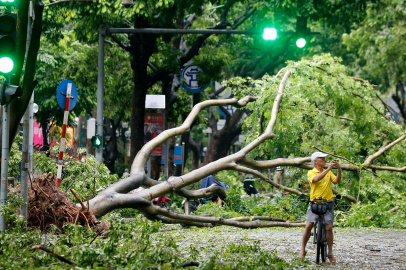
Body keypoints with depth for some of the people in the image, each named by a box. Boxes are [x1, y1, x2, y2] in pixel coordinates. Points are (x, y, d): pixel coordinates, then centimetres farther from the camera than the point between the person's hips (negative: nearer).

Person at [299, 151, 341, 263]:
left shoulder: (328, 173, 14)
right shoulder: (311, 172, 3)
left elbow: (336, 181, -1)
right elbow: (316, 179, -19)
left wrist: (339, 170, -14)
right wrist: (328, 169, -23)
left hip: (328, 203, 2)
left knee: (329, 227, -7)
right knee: (308, 225, -13)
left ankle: (330, 253, 4)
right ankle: (303, 250, 2)